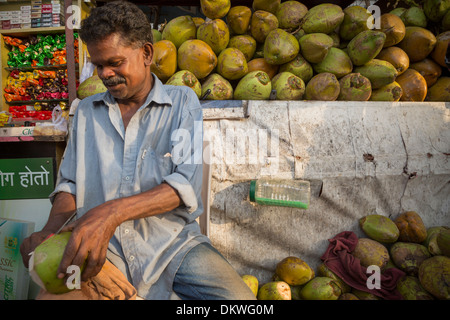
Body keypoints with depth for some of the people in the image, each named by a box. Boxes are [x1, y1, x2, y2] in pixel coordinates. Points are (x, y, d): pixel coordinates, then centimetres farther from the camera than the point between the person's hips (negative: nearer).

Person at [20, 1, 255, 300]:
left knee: (239, 296, -23)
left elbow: (187, 184, -9)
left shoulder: (182, 101, 4)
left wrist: (112, 212, -22)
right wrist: (50, 229, -6)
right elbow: (69, 183, 15)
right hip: (101, 245, 2)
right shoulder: (86, 111, 15)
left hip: (172, 238, -1)